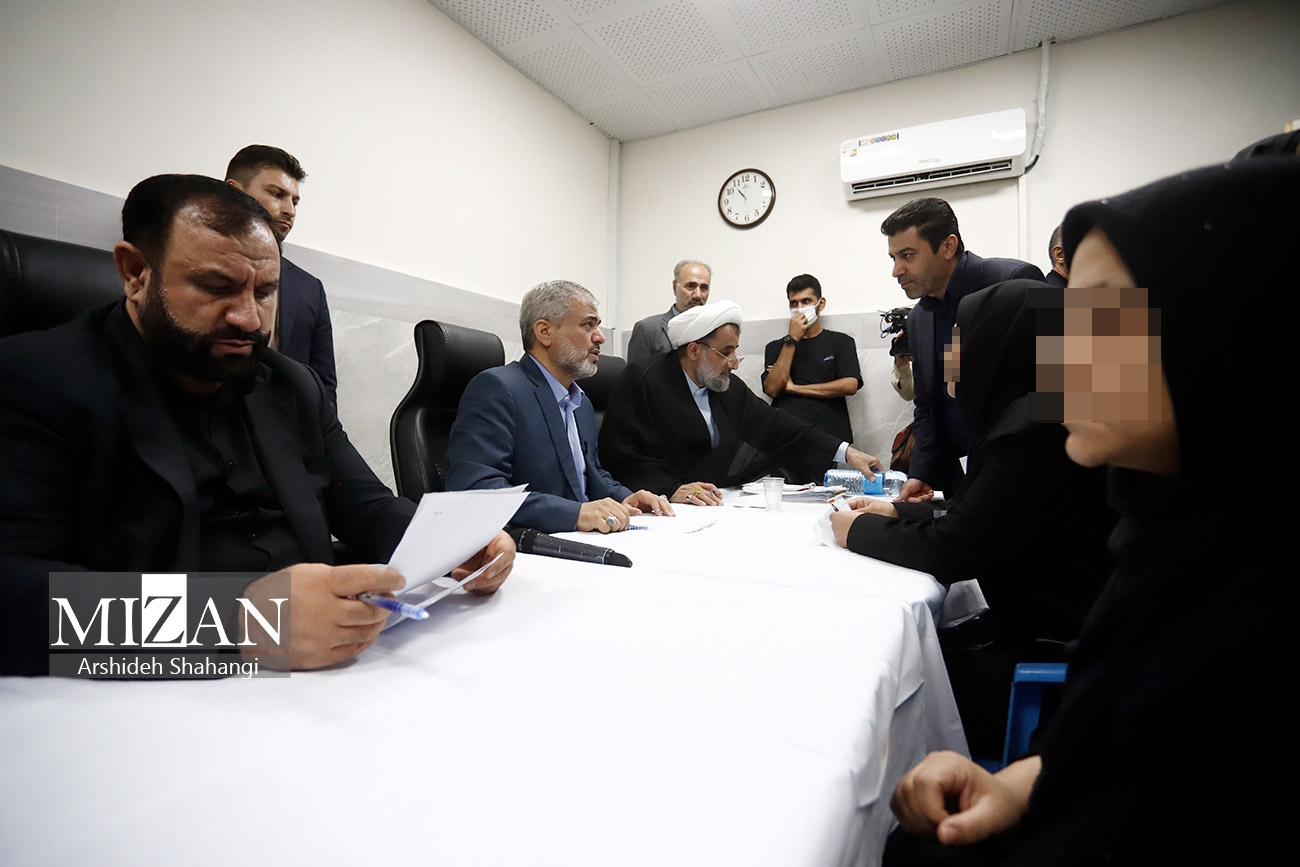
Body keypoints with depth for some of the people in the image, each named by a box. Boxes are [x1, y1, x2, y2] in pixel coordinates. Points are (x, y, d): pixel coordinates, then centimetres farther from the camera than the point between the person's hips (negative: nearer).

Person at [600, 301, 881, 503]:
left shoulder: (730, 387, 11)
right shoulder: (642, 384, -8)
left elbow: (774, 426, 10)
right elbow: (622, 456, -13)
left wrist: (845, 452, 4)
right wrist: (672, 489, -27)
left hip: (716, 502, 7)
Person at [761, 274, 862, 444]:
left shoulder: (840, 342, 13)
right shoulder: (775, 347, 17)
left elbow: (850, 385, -3)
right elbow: (772, 389, 0)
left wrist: (794, 388, 0)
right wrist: (792, 340, -2)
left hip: (829, 435, -1)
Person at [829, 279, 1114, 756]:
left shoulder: (1035, 429, -25)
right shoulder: (1027, 410, 6)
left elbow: (950, 549, -21)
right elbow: (975, 512, 14)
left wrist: (858, 531, -7)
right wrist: (898, 512, 8)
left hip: (1050, 649, -8)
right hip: (1037, 622, 8)